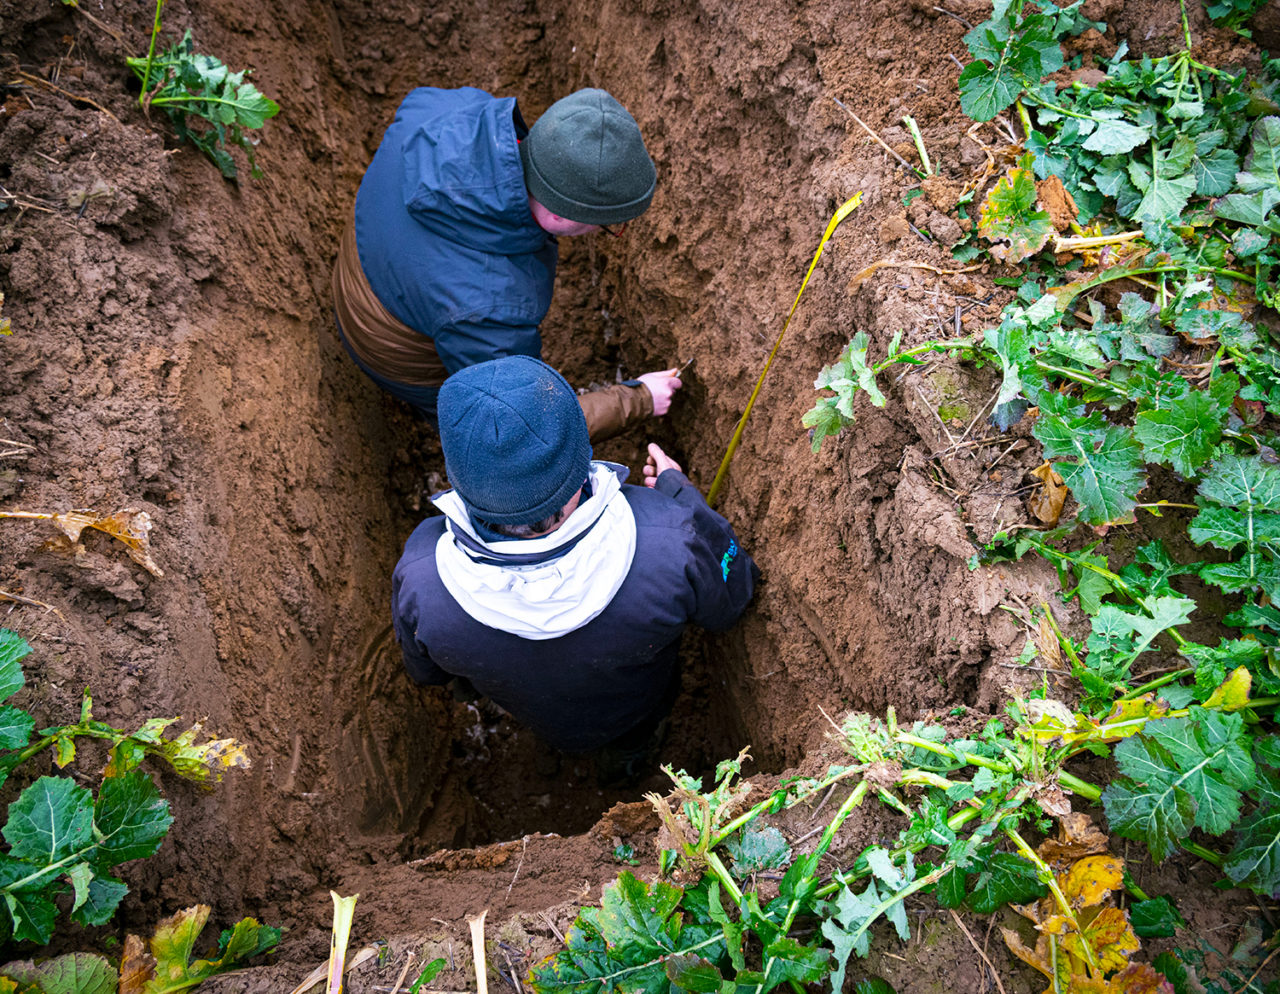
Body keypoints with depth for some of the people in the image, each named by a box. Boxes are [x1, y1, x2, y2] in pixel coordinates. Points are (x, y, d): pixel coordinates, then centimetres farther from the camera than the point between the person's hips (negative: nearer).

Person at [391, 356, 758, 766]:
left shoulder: (419, 578, -41)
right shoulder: (674, 539, -46)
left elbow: (425, 671, -16)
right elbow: (727, 604, -20)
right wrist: (677, 488, -8)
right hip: (642, 699, -1)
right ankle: (635, 749, 71)